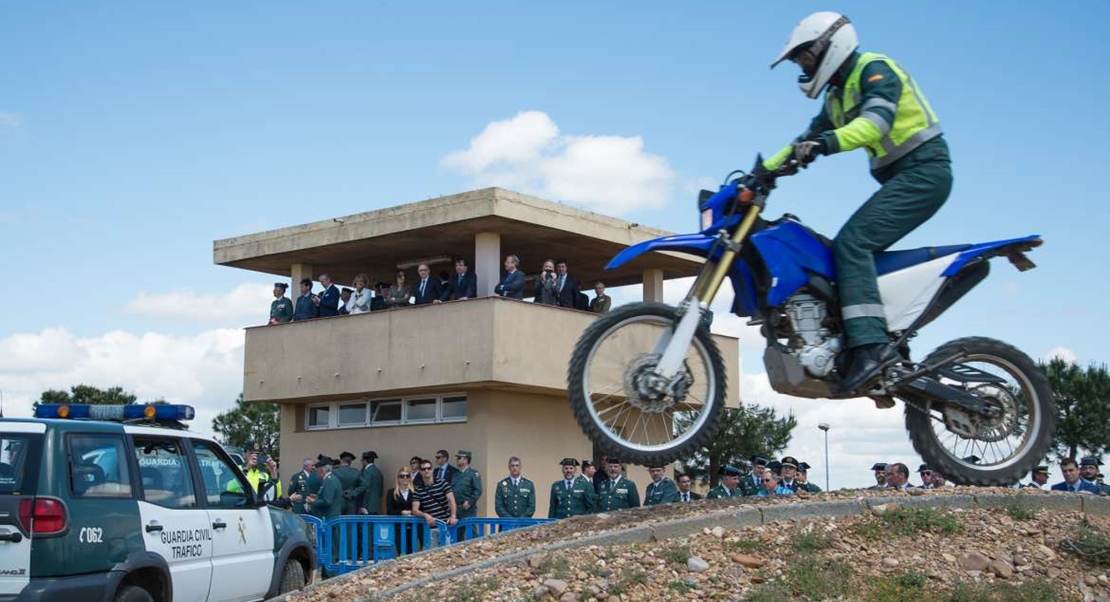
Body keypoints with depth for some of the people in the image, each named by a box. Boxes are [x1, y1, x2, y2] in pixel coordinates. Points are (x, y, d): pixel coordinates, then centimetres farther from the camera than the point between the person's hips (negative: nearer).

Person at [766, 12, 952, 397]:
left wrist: (827, 143, -42)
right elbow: (807, 140, 23)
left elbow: (876, 121, -28)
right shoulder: (837, 96, 21)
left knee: (851, 243, -24)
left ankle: (872, 345, -35)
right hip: (900, 179, 10)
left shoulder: (874, 69, -9)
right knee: (852, 251, 5)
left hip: (924, 170, -10)